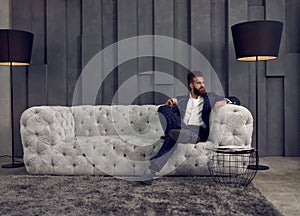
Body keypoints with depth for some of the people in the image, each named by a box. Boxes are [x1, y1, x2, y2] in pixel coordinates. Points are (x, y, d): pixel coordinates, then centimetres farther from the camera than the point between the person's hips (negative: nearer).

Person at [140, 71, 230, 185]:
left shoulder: (210, 97, 27)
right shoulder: (181, 100, 28)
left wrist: (223, 102, 4)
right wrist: (169, 104, -4)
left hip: (199, 131, -2)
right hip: (181, 129, 2)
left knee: (174, 136, -35)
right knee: (162, 109, -22)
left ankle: (152, 168, -38)